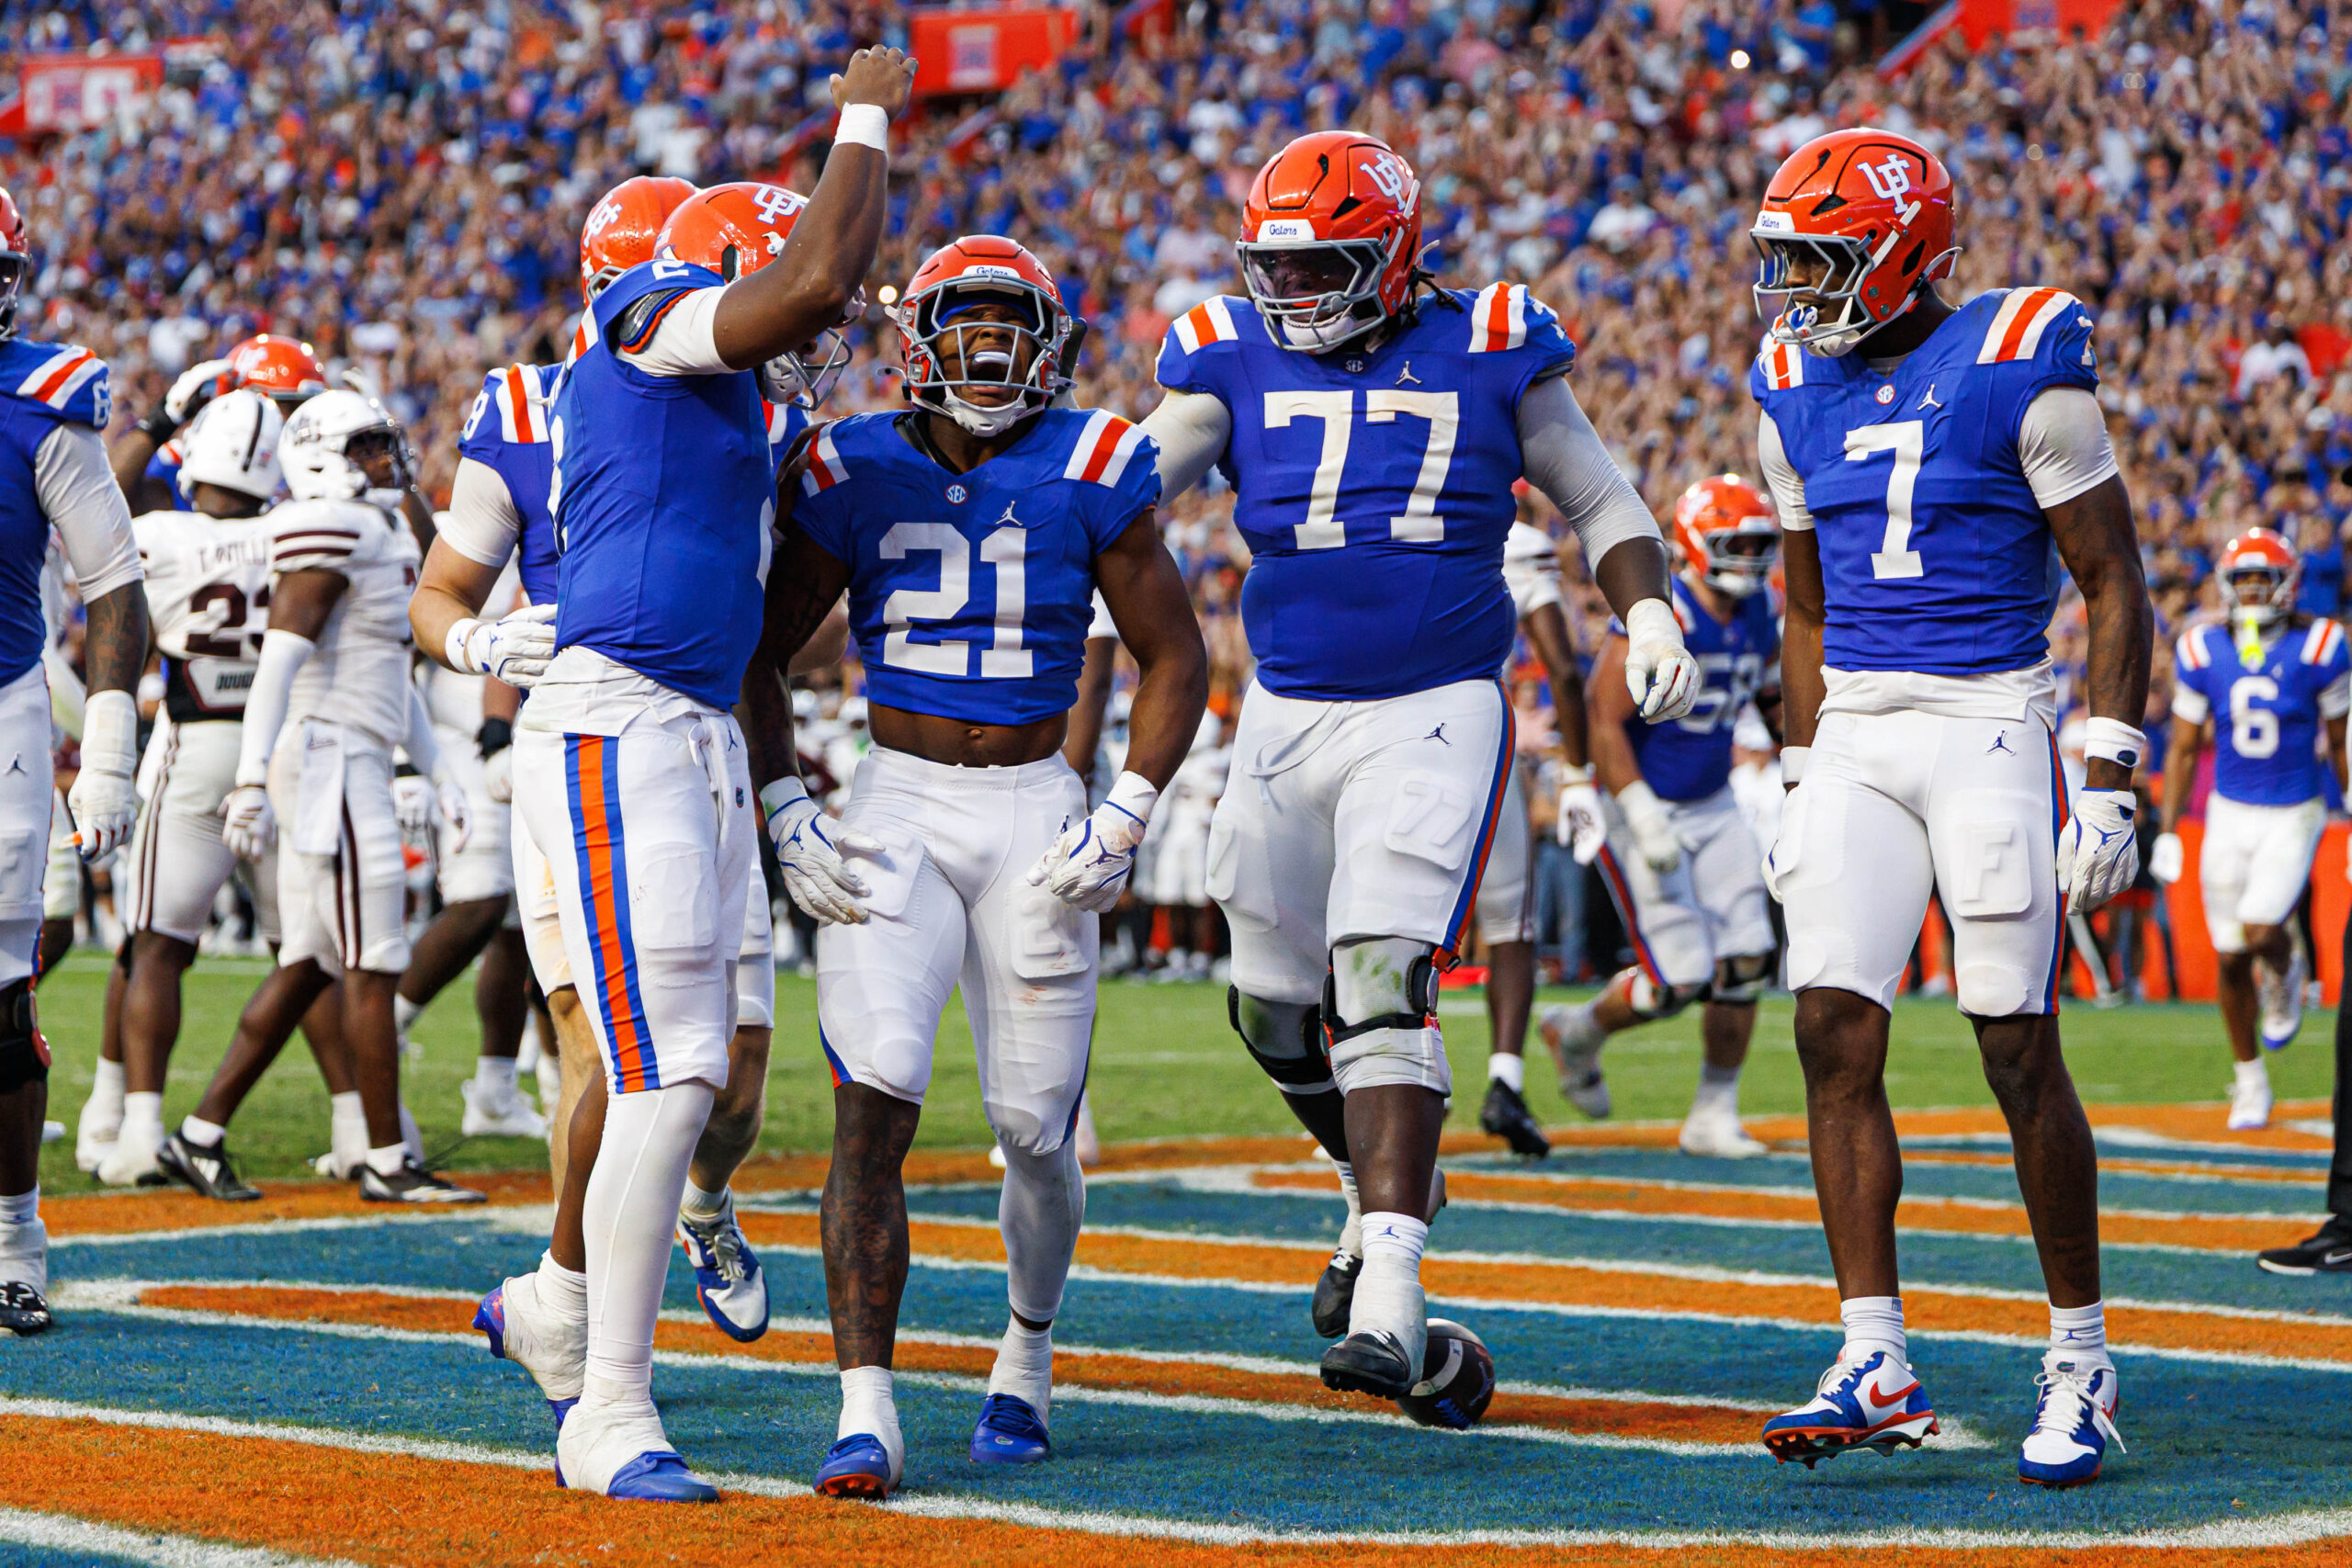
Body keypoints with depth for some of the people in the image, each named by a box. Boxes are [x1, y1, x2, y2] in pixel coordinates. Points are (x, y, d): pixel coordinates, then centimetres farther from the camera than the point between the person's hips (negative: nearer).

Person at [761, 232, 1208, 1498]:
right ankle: (866, 1416, -15)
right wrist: (785, 812, -3)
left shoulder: (1088, 469, -2)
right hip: (895, 809, 0)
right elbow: (761, 647, 8)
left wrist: (1124, 821, -6)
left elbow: (1174, 657, 4)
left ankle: (1026, 1355, 35)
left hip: (1032, 817, 0)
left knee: (1035, 1130, 6)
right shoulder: (859, 470, 1)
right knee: (872, 1109, -16)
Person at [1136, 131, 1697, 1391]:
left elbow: (1598, 499, 10)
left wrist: (1649, 612, -4)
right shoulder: (1234, 363, 3)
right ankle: (1384, 1188, 41)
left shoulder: (1486, 355, 0)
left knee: (1382, 982, -19)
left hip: (1436, 713, -4)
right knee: (1277, 1005, 11)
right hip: (1286, 713, 4)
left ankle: (1386, 1303, -24)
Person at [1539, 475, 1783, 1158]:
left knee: (1746, 962, -3)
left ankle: (1714, 1114, 11)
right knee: (1678, 980, -10)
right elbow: (1604, 723, -22)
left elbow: (1775, 702, 21)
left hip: (1713, 809, 7)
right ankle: (1577, 1031, 21)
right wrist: (1645, 822, -27)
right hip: (1644, 810, -7)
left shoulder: (1759, 617, 3)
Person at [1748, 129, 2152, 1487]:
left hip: (1990, 727, -5)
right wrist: (1803, 784, 16)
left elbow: (2114, 584, -5)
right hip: (1854, 737, 5)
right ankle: (1877, 1367, -2)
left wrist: (2110, 778, -10)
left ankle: (2082, 1362, 8)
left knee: (2020, 1053, -5)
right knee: (1836, 1037, -5)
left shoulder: (2017, 368, -7)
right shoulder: (1799, 394, 11)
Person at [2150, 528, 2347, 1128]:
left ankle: (2287, 968, 17)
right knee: (2232, 958, 4)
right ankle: (2250, 1080, 21)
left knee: (2260, 932, -21)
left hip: (2294, 814, -3)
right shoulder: (2202, 652, -3)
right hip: (2230, 813, 3)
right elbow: (2183, 749, 5)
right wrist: (2167, 832, 0)